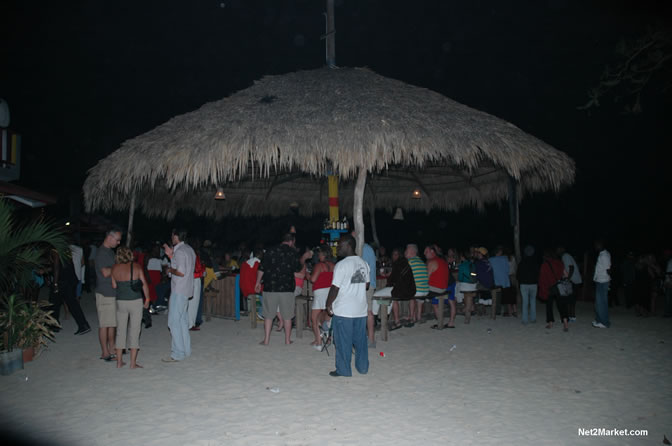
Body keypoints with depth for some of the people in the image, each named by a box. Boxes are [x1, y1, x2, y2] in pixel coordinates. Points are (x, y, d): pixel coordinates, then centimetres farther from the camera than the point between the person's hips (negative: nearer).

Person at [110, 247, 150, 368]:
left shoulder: (114, 268, -1)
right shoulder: (136, 266, -7)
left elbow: (114, 286, 1)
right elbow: (144, 284, -7)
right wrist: (147, 299, 3)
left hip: (120, 302, 2)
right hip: (136, 302, -2)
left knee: (120, 331, 13)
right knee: (134, 331, 5)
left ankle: (119, 362, 18)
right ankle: (133, 363, 7)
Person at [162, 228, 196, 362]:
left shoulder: (179, 251, -16)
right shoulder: (189, 249, 15)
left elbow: (181, 272, -24)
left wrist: (170, 270, -6)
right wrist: (171, 255, 17)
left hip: (178, 291, -10)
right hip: (186, 290, 10)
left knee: (174, 321, -6)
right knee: (183, 320, 15)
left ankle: (177, 354, -5)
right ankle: (186, 350, 21)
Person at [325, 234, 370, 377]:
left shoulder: (342, 265, -15)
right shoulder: (364, 263, 7)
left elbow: (335, 288, -15)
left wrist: (329, 304, -3)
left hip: (343, 311, -7)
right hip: (361, 310, 7)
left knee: (343, 341, 4)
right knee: (360, 339, 15)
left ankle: (343, 370, 12)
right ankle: (363, 367, 24)